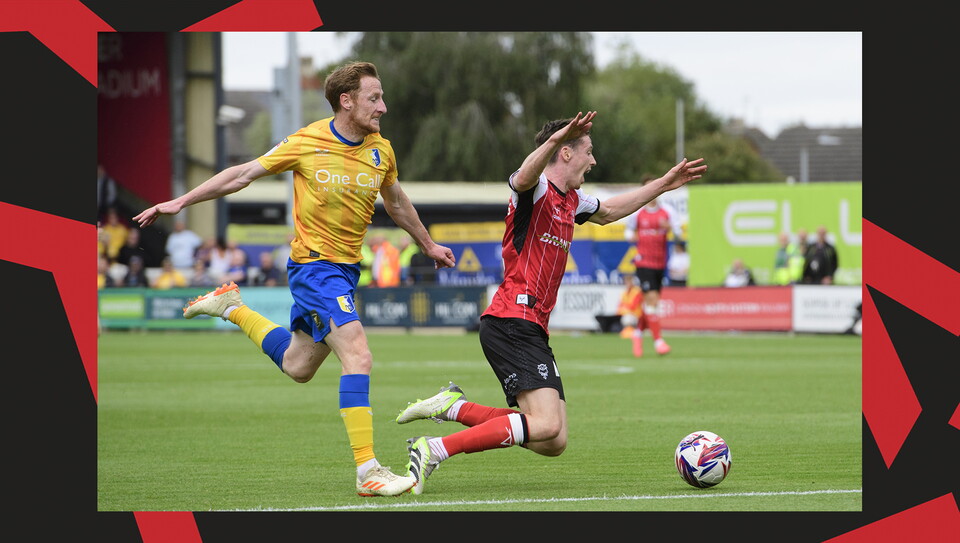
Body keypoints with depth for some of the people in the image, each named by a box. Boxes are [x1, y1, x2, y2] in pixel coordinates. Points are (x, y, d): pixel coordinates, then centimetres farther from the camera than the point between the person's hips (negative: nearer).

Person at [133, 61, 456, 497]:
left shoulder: (380, 150, 2)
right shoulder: (306, 143, -11)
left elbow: (396, 203, 22)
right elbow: (243, 174, -2)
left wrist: (428, 245, 32)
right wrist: (179, 202, -2)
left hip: (346, 268, 6)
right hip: (313, 265, -6)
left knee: (297, 367, 16)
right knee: (358, 356, -22)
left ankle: (231, 307, 38)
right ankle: (367, 470, -23)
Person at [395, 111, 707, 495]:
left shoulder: (571, 200, 21)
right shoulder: (535, 189, -7)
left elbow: (608, 211, 43)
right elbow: (524, 177, -34)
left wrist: (664, 184, 44)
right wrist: (556, 139, -51)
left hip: (532, 329, 10)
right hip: (510, 323, -10)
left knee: (552, 442, 3)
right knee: (547, 425, -25)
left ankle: (454, 407, 8)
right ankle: (435, 450, -22)